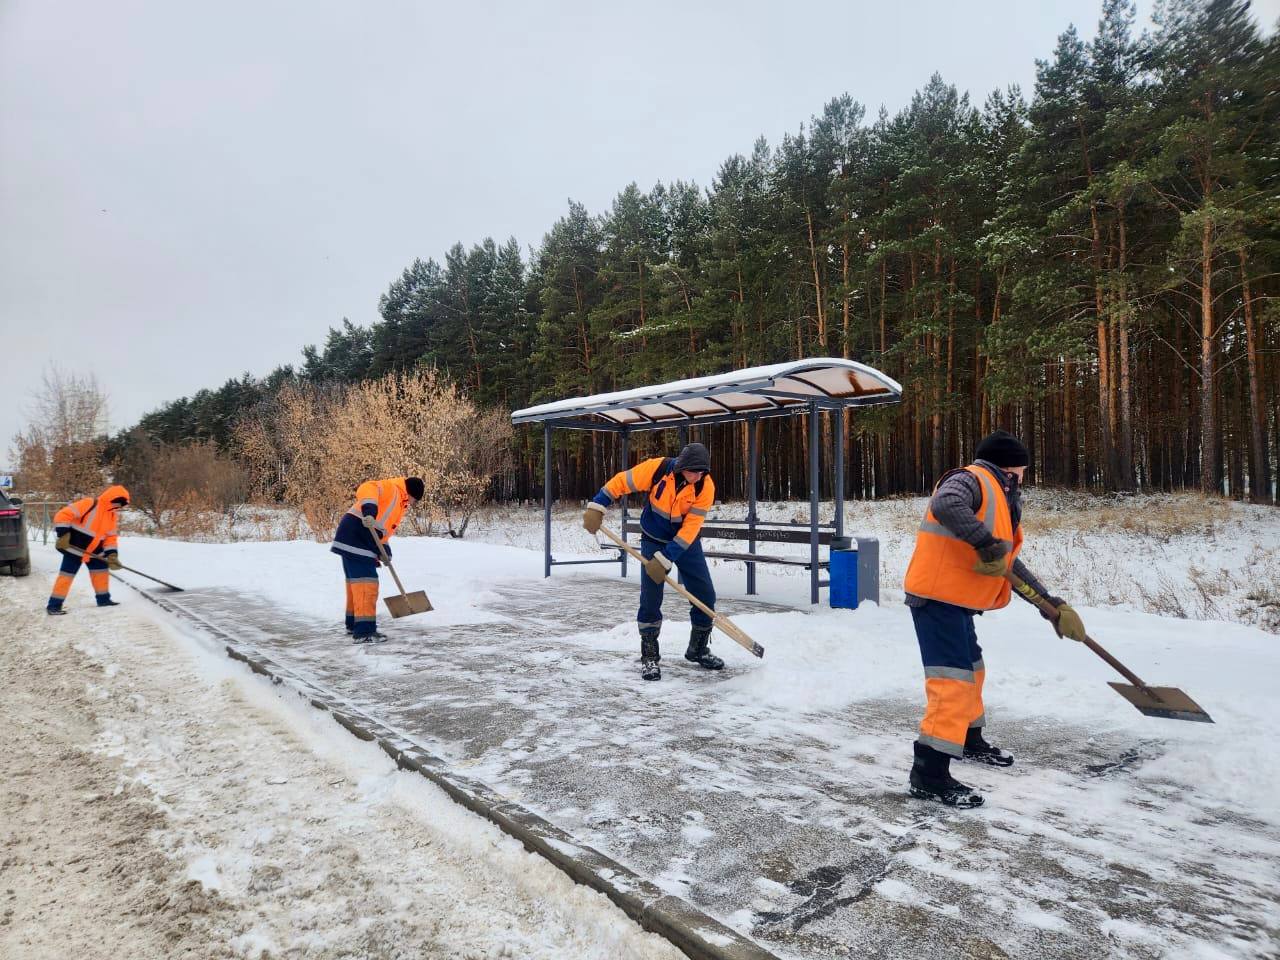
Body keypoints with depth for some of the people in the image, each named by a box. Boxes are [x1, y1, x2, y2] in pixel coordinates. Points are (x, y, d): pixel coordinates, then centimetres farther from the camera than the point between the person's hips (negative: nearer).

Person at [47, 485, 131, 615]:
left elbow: (111, 537, 5)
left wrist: (112, 555, -8)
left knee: (102, 572, 12)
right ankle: (54, 605, 2)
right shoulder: (89, 504, -20)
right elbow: (63, 515, -22)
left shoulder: (113, 515, 4)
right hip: (75, 548, -7)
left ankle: (104, 599, 26)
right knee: (67, 575, -5)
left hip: (95, 551, 7)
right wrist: (63, 534, -28)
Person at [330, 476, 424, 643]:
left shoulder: (399, 505, 22)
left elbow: (384, 530, 18)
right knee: (366, 582, -12)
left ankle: (353, 623, 35)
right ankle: (363, 631, -14)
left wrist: (385, 551, 3)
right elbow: (367, 488, -28)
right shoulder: (390, 488, -8)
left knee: (356, 581, 20)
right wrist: (369, 511, -43)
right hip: (355, 536, -11)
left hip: (353, 541, 11)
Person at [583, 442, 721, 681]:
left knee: (705, 595, 1)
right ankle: (649, 656, 5)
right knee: (651, 597, -9)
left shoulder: (706, 487, -23)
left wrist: (665, 560, -27)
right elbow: (621, 482, -13)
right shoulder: (657, 468, -25)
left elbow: (690, 528, -24)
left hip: (686, 542, 2)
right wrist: (596, 507, -20)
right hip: (654, 540, -2)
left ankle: (699, 649, 22)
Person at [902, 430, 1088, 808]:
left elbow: (1009, 564, 25)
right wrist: (987, 545, -32)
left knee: (971, 670, 25)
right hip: (936, 596, -11)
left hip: (956, 601, 11)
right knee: (953, 678, -14)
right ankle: (929, 774, -12)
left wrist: (1052, 604, 23)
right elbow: (944, 505, -35)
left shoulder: (1000, 501, 21)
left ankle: (970, 740, 46)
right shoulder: (971, 479, -10)